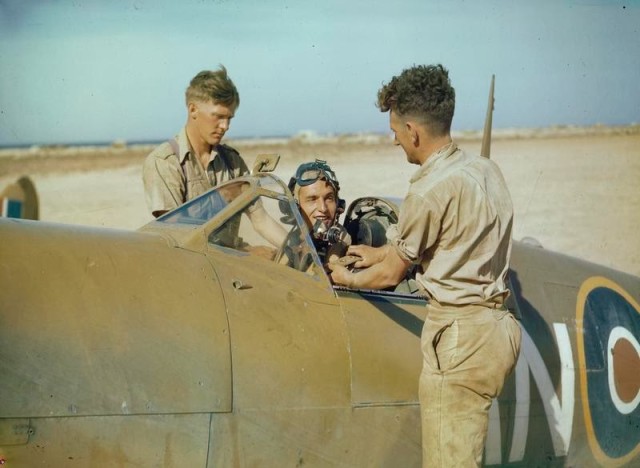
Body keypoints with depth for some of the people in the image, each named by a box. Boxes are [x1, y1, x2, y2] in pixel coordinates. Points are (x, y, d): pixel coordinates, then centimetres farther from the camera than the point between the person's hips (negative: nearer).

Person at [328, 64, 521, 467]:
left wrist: (348, 278, 16)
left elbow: (391, 274, -4)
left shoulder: (430, 191, -17)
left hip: (459, 336, -9)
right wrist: (382, 253, 33)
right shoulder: (486, 170, 9)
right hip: (497, 327, 9)